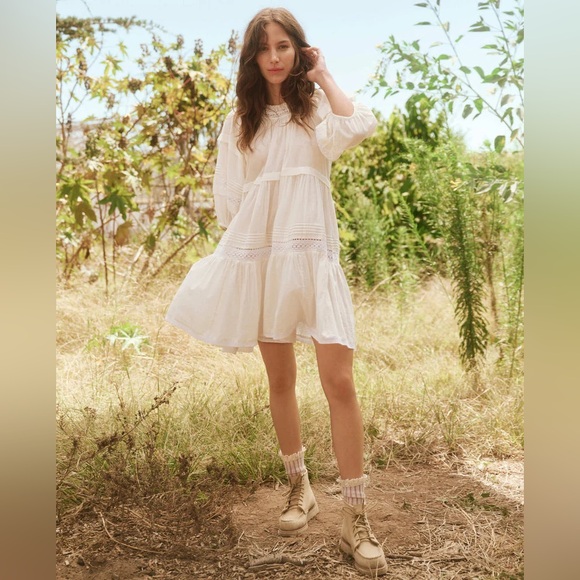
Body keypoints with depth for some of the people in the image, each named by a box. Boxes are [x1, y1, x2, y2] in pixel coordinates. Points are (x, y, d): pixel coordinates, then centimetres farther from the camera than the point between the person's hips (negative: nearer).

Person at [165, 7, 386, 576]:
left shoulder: (317, 105, 8)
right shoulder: (240, 119, 14)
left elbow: (359, 126, -16)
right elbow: (228, 196, 15)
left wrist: (323, 78, -2)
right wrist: (237, 242, 5)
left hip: (312, 253, -2)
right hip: (257, 255, 3)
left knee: (339, 380, -12)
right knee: (280, 379, 9)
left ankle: (355, 520, -4)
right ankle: (299, 487, 27)